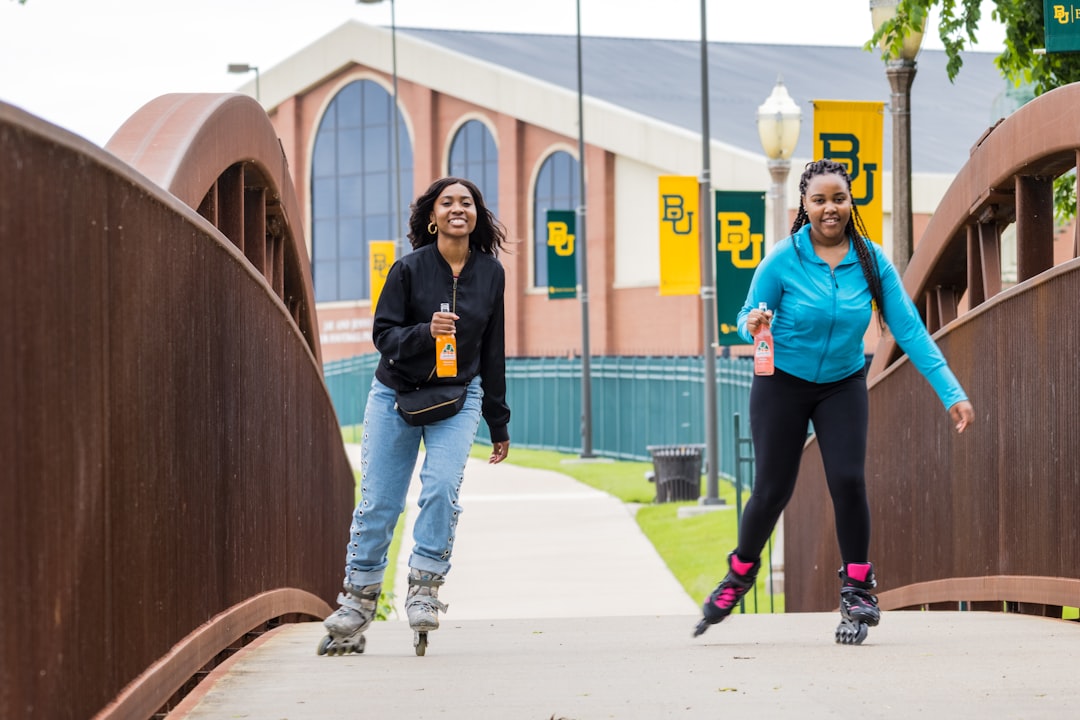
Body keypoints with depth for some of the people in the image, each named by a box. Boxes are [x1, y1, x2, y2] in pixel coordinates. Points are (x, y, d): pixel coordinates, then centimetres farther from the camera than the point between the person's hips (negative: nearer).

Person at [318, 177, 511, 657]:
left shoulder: (490, 273, 0)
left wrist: (498, 423, 12)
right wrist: (426, 332, -30)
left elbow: (492, 350, 8)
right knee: (377, 502, -1)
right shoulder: (409, 269, -9)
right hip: (395, 396, -1)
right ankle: (356, 606, 10)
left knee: (442, 486, -22)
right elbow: (383, 335, -10)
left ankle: (424, 590, -12)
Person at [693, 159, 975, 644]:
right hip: (782, 383, -1)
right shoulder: (783, 260, -16)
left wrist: (951, 392, -17)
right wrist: (753, 326, -32)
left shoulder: (870, 260, -12)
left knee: (848, 480, -14)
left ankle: (857, 593, 2)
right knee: (772, 490, 0)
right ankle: (740, 572, 28)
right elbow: (749, 320, -7)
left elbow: (909, 328, -12)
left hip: (842, 386, 1)